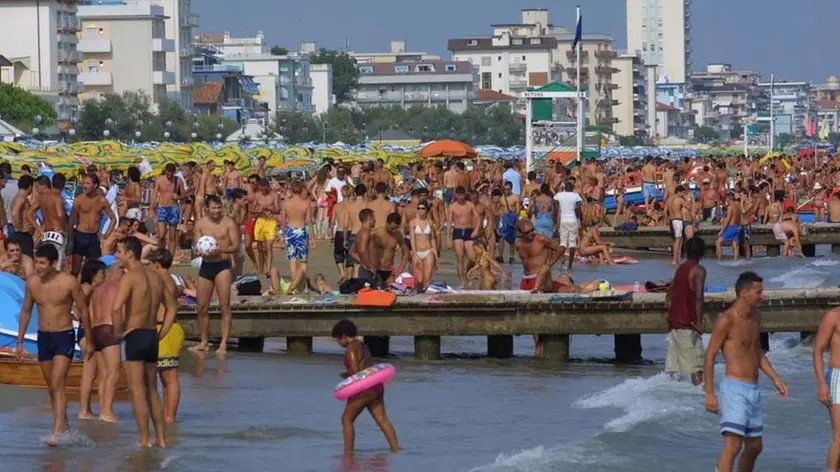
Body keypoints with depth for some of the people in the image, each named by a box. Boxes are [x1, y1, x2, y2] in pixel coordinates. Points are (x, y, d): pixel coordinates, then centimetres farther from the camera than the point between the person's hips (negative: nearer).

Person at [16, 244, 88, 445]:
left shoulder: (69, 282, -13)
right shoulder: (32, 282, -1)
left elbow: (83, 311, -2)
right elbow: (26, 311, 13)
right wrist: (20, 341, 12)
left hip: (64, 337, -5)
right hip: (43, 337, 5)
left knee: (57, 384, -17)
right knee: (52, 387, 11)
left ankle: (57, 431, -21)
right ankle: (63, 424, 24)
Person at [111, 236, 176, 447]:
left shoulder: (130, 277, -12)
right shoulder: (156, 277, 12)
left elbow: (116, 307, -26)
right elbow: (172, 307, 20)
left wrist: (119, 332, -12)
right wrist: (161, 333, 16)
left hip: (133, 336, -7)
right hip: (152, 336, 7)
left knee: (137, 390, -4)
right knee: (152, 390, 15)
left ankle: (144, 440, -6)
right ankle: (161, 439, 14)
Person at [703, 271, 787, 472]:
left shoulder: (755, 317, 11)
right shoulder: (726, 320, -13)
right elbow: (709, 357, -12)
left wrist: (775, 379, 17)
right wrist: (709, 393, -15)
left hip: (753, 390, 8)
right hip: (735, 389, -8)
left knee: (754, 447, 16)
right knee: (733, 445, -17)